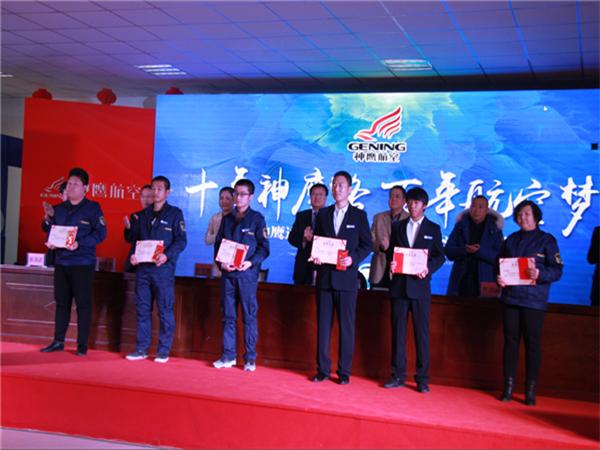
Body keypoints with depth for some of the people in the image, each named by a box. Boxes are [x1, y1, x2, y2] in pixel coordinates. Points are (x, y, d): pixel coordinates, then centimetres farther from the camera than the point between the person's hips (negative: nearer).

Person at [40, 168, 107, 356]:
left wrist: (80, 244, -21)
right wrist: (49, 242, -5)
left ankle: (82, 345, 4)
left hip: (83, 263, -5)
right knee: (61, 302, 9)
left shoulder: (92, 208, -2)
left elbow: (101, 233, -10)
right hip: (61, 262, 5)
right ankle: (58, 341, 17)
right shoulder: (59, 209, 14)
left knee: (83, 303, -2)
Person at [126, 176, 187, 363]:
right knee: (142, 309, 6)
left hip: (163, 268, -5)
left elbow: (181, 240, -6)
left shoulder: (175, 213, 2)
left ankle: (163, 350, 6)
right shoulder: (142, 215, 16)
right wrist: (132, 255, -2)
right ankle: (141, 349, 13)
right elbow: (134, 239, 18)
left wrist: (167, 255, -21)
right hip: (142, 267, 5)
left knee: (165, 310, -1)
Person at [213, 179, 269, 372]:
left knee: (249, 316, -1)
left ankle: (250, 358, 5)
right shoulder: (226, 219, 14)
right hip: (227, 273, 4)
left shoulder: (257, 218, 2)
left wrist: (251, 262, -18)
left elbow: (264, 247, -2)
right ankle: (228, 355, 13)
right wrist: (222, 262, -4)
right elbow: (218, 244, 14)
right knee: (228, 316, 6)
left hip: (248, 274, -4)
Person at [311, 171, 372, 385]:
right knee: (323, 325, 5)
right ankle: (322, 369, 12)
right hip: (324, 277, 3)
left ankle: (344, 372, 8)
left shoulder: (359, 215, 4)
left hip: (347, 277, -3)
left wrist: (353, 259, -15)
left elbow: (367, 245, 2)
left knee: (346, 326, 1)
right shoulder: (323, 214, 13)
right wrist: (315, 257, -5)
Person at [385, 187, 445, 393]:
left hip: (420, 285, -2)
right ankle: (398, 375, 11)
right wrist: (391, 264, -9)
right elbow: (390, 251, 13)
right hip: (399, 285, 2)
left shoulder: (433, 229, 7)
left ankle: (422, 378, 5)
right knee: (398, 330, 4)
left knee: (422, 332, -1)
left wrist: (428, 268, -15)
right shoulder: (397, 226, 13)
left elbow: (440, 256, 3)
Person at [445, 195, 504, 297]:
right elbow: (448, 251, 4)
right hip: (461, 281, 2)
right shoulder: (461, 226, 11)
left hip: (485, 281, -1)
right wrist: (465, 250, -15)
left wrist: (479, 251, -19)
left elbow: (499, 257, -3)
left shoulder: (494, 229, 6)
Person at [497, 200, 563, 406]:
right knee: (510, 341, 4)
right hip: (510, 298, 3)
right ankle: (508, 388, 10)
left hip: (534, 301, -3)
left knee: (532, 343, -1)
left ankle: (530, 391, 5)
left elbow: (557, 270, -3)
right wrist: (499, 278, -3)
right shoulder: (511, 240, 15)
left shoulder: (547, 240, 3)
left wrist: (540, 274, -21)